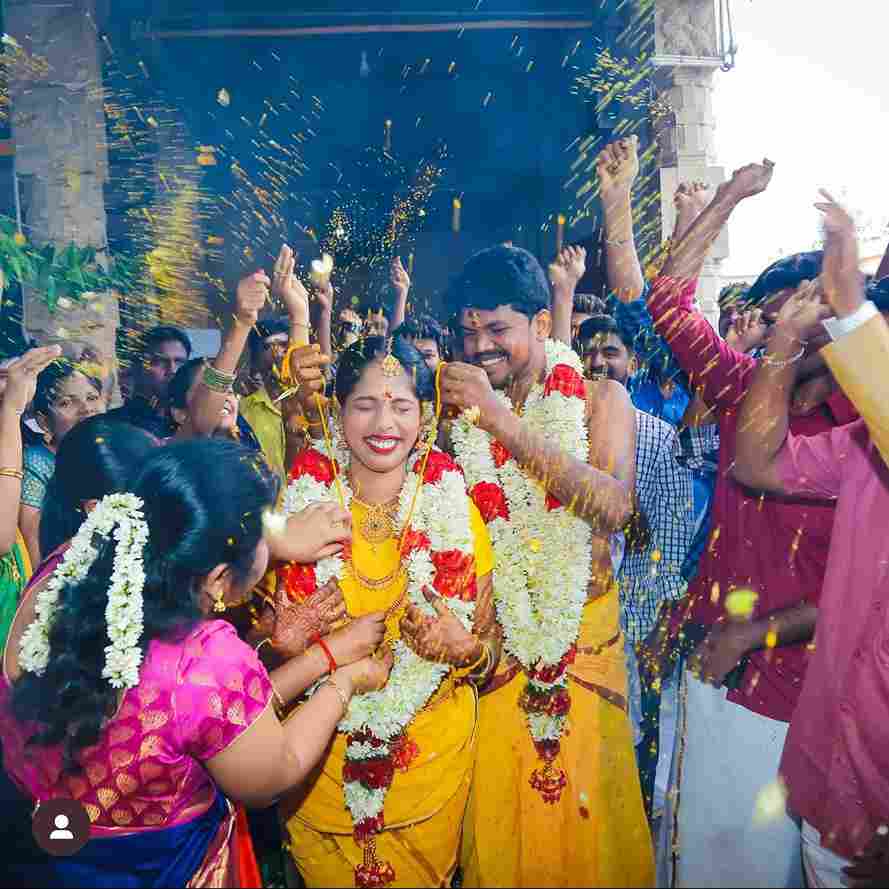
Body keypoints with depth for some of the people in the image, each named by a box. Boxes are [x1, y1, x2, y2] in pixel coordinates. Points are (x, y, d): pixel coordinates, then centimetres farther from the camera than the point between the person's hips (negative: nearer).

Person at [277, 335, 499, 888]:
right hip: (320, 756, 0)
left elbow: (492, 648, -4)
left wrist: (468, 649, -25)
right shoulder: (301, 506, -12)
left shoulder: (456, 512, -11)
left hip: (430, 755, 0)